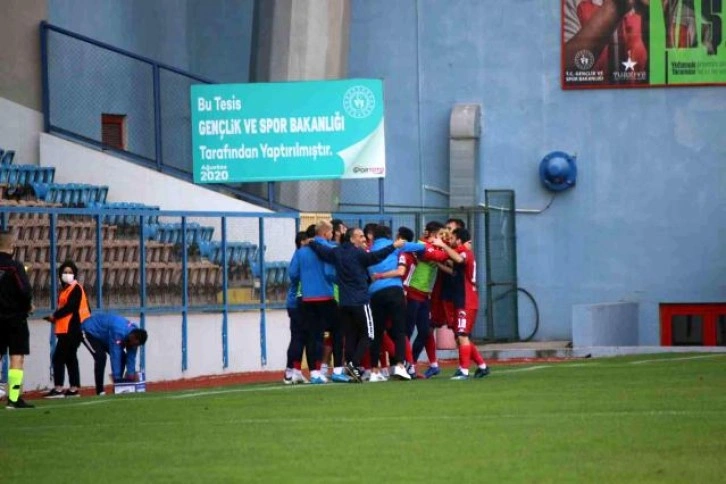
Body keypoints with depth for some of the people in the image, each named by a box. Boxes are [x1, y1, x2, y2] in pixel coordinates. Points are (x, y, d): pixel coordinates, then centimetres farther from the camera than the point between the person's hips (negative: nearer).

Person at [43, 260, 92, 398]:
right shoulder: (65, 290, 20)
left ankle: (58, 389, -15)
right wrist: (56, 317, 1)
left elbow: (70, 307, -18)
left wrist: (54, 316, -12)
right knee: (70, 358, 11)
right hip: (66, 330, 10)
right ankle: (73, 389, 14)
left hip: (71, 329, -10)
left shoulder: (76, 288, -8)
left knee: (58, 357, -12)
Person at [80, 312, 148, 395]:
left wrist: (131, 374, -16)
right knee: (100, 357, -27)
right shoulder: (118, 333, -40)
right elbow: (115, 356, -39)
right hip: (89, 331, -9)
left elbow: (131, 357, -10)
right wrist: (117, 378, -37)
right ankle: (100, 391, -24)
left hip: (103, 335, 9)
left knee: (122, 356, -1)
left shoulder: (134, 334, -14)